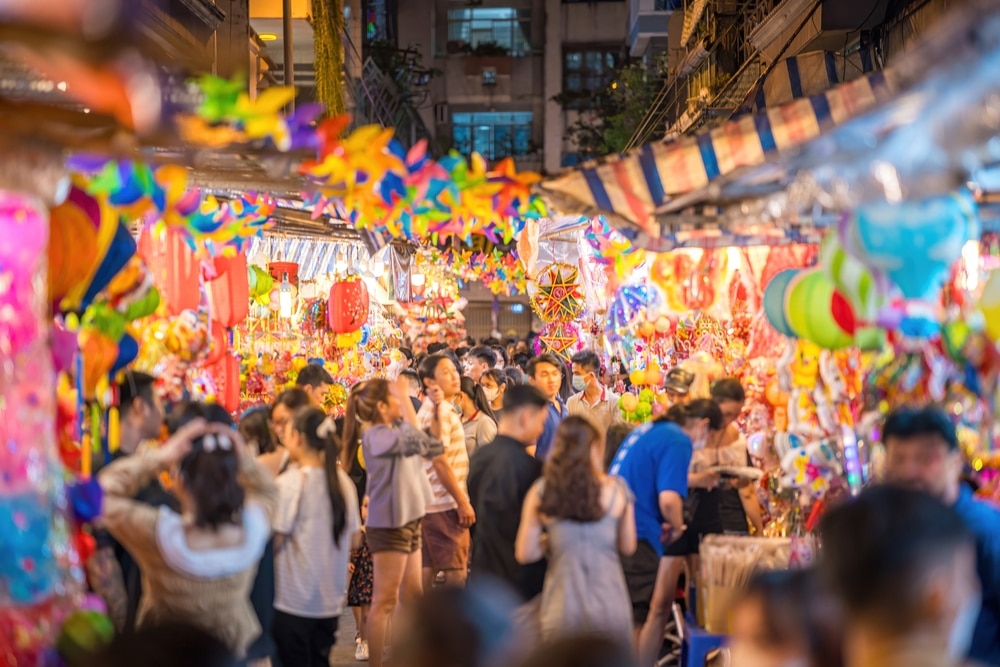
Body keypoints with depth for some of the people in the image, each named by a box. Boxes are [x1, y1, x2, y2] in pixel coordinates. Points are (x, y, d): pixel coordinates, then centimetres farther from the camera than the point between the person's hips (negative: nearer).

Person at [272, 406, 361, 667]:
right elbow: (352, 533, 8)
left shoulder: (289, 482, -16)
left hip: (293, 599, -6)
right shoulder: (343, 481, 2)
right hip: (331, 597, 6)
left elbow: (276, 539, -14)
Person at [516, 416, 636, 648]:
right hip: (610, 608, -1)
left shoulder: (541, 493, -3)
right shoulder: (616, 489, -4)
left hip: (561, 612, 1)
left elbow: (524, 554, 0)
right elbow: (628, 547, 5)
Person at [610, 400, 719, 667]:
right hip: (636, 536, -9)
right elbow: (668, 499, -23)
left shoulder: (647, 430, 16)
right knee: (638, 619, 1)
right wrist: (677, 526, -3)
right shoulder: (679, 441, -11)